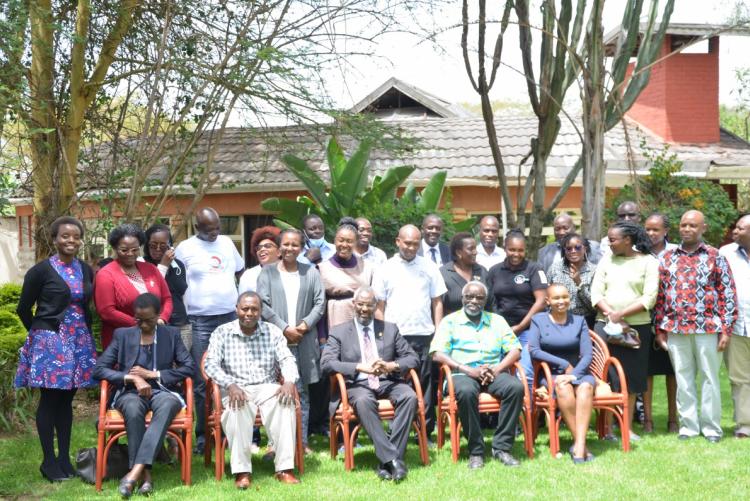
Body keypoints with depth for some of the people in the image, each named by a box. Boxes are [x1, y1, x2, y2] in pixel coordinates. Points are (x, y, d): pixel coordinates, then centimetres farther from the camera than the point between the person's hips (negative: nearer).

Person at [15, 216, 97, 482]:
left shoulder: (86, 270, 8)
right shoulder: (41, 270, -7)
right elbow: (23, 308, 0)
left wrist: (83, 331, 11)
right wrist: (40, 332, 9)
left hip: (79, 341, 5)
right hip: (50, 341, -5)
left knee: (67, 399, 9)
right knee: (49, 400, -1)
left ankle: (65, 458, 16)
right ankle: (49, 461, 6)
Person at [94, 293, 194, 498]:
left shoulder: (172, 334, 12)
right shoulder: (122, 335, 10)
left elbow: (189, 367, 4)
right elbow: (99, 369, 3)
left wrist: (153, 374, -6)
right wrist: (132, 378, -12)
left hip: (162, 391, 0)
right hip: (130, 392, 0)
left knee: (167, 405, -37)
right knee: (134, 409, -37)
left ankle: (136, 470, -44)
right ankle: (145, 472, -34)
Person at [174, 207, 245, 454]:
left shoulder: (227, 243, 11)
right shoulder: (185, 248, 0)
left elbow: (241, 272, 22)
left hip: (230, 317, 4)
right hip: (200, 322, -3)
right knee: (202, 382, -2)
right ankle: (202, 435, 5)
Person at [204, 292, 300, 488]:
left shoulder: (273, 332, 11)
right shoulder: (222, 333, 5)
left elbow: (287, 360, 4)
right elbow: (211, 364, -4)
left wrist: (289, 381, -19)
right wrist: (230, 385, -22)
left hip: (267, 387, 2)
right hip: (236, 389, -1)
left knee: (285, 404, -31)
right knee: (237, 408, -36)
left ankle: (284, 469, -31)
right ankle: (241, 471, -32)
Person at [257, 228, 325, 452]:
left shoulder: (311, 272, 13)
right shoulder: (268, 273, 7)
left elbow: (320, 303, 8)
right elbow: (263, 305, -1)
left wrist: (306, 324, -7)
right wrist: (284, 328, -9)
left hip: (304, 341, 2)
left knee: (301, 392, 4)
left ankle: (302, 441, 8)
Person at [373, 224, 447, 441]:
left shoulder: (429, 267, 10)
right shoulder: (385, 269, 6)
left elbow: (437, 302, 11)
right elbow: (378, 307, 6)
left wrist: (438, 332, 3)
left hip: (424, 335, 1)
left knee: (425, 386, 3)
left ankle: (425, 432, 10)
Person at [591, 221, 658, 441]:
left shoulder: (648, 262, 1)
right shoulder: (606, 260, 9)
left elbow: (649, 298, -7)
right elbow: (596, 293, 4)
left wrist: (621, 314, -15)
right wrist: (610, 314, -12)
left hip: (637, 326, -2)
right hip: (605, 325, 2)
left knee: (632, 377, 3)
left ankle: (627, 427, 12)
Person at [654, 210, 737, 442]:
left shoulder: (715, 257, 2)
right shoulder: (668, 258, 10)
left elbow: (728, 294, 0)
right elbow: (660, 295, 11)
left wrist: (726, 329, -6)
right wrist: (660, 329, 6)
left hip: (708, 328, -2)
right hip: (675, 329, 3)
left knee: (710, 378, 4)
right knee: (683, 379, 7)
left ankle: (711, 427, 12)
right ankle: (688, 425, 16)